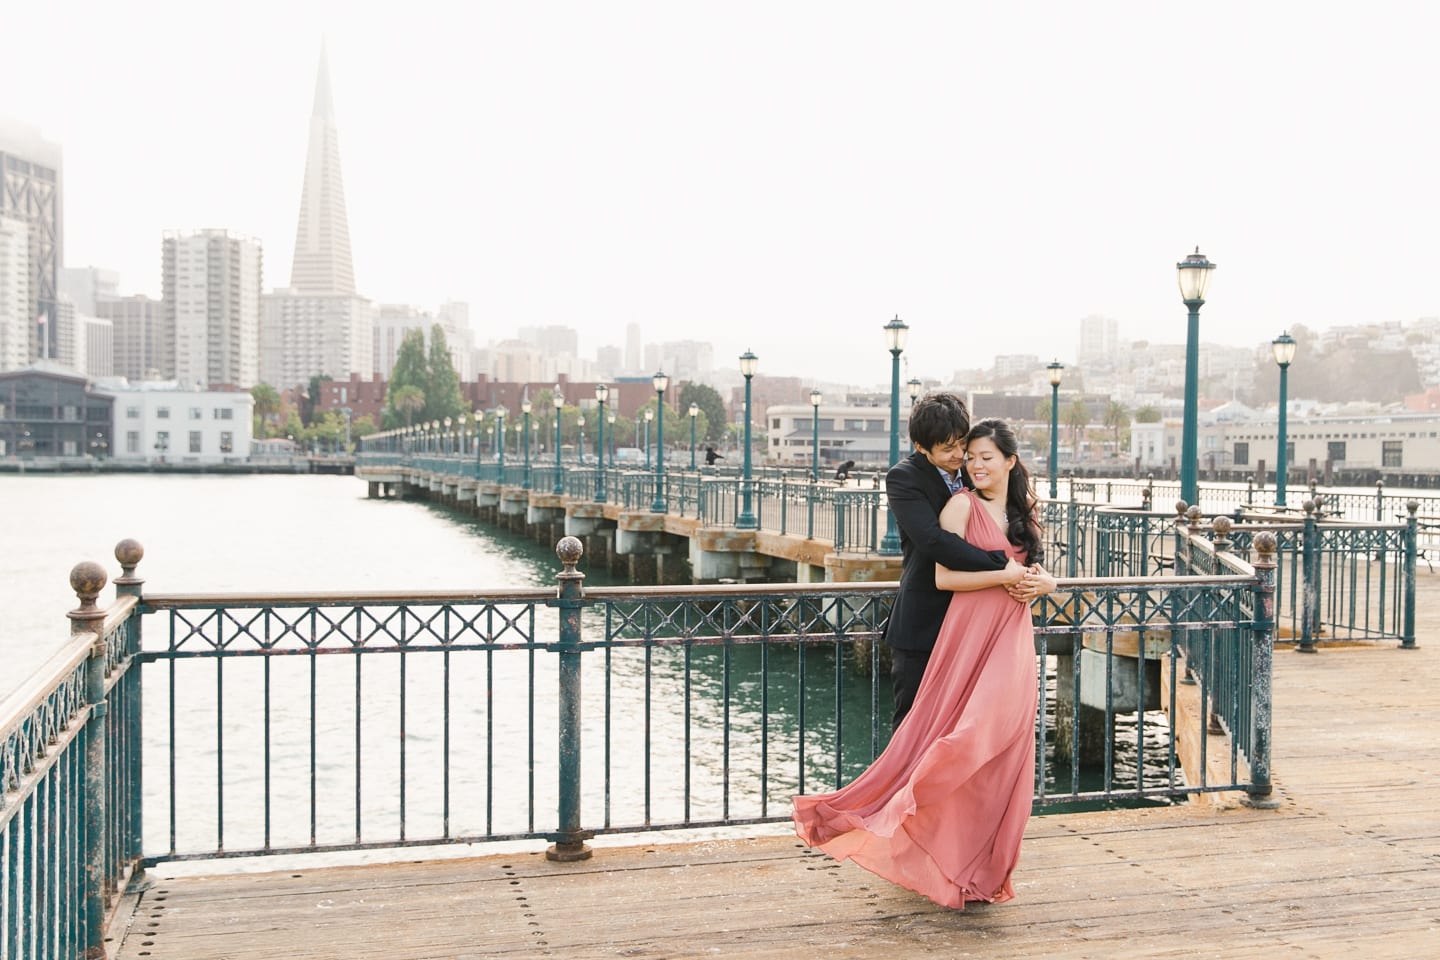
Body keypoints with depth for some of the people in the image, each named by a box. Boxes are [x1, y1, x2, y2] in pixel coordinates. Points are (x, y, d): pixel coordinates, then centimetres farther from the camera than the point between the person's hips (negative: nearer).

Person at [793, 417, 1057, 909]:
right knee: (959, 738, -11)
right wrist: (1005, 576, -15)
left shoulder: (1022, 513, 17)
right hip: (970, 636, -6)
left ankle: (984, 865, 16)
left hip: (1013, 643, 6)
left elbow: (1039, 574, 21)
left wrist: (1040, 583, -1)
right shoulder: (962, 504, -3)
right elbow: (944, 576, -13)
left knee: (1001, 753, 5)